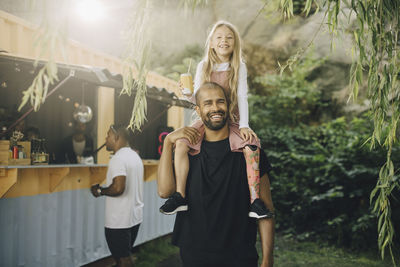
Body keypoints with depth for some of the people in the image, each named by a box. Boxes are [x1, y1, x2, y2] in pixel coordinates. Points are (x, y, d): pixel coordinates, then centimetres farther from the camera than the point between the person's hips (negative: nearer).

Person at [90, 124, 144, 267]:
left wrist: (100, 191, -12)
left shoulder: (118, 159, -18)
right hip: (135, 217, 9)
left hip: (119, 221, -9)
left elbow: (118, 188, -28)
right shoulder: (135, 156, 13)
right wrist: (104, 188, 16)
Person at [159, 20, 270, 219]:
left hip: (231, 121, -1)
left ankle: (255, 199, -23)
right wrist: (188, 94, -14)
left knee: (252, 145, -29)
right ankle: (180, 196, -16)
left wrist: (244, 125, -13)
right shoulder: (203, 66, 7)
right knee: (181, 143, -23)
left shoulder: (239, 67, 4)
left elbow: (242, 97, -2)